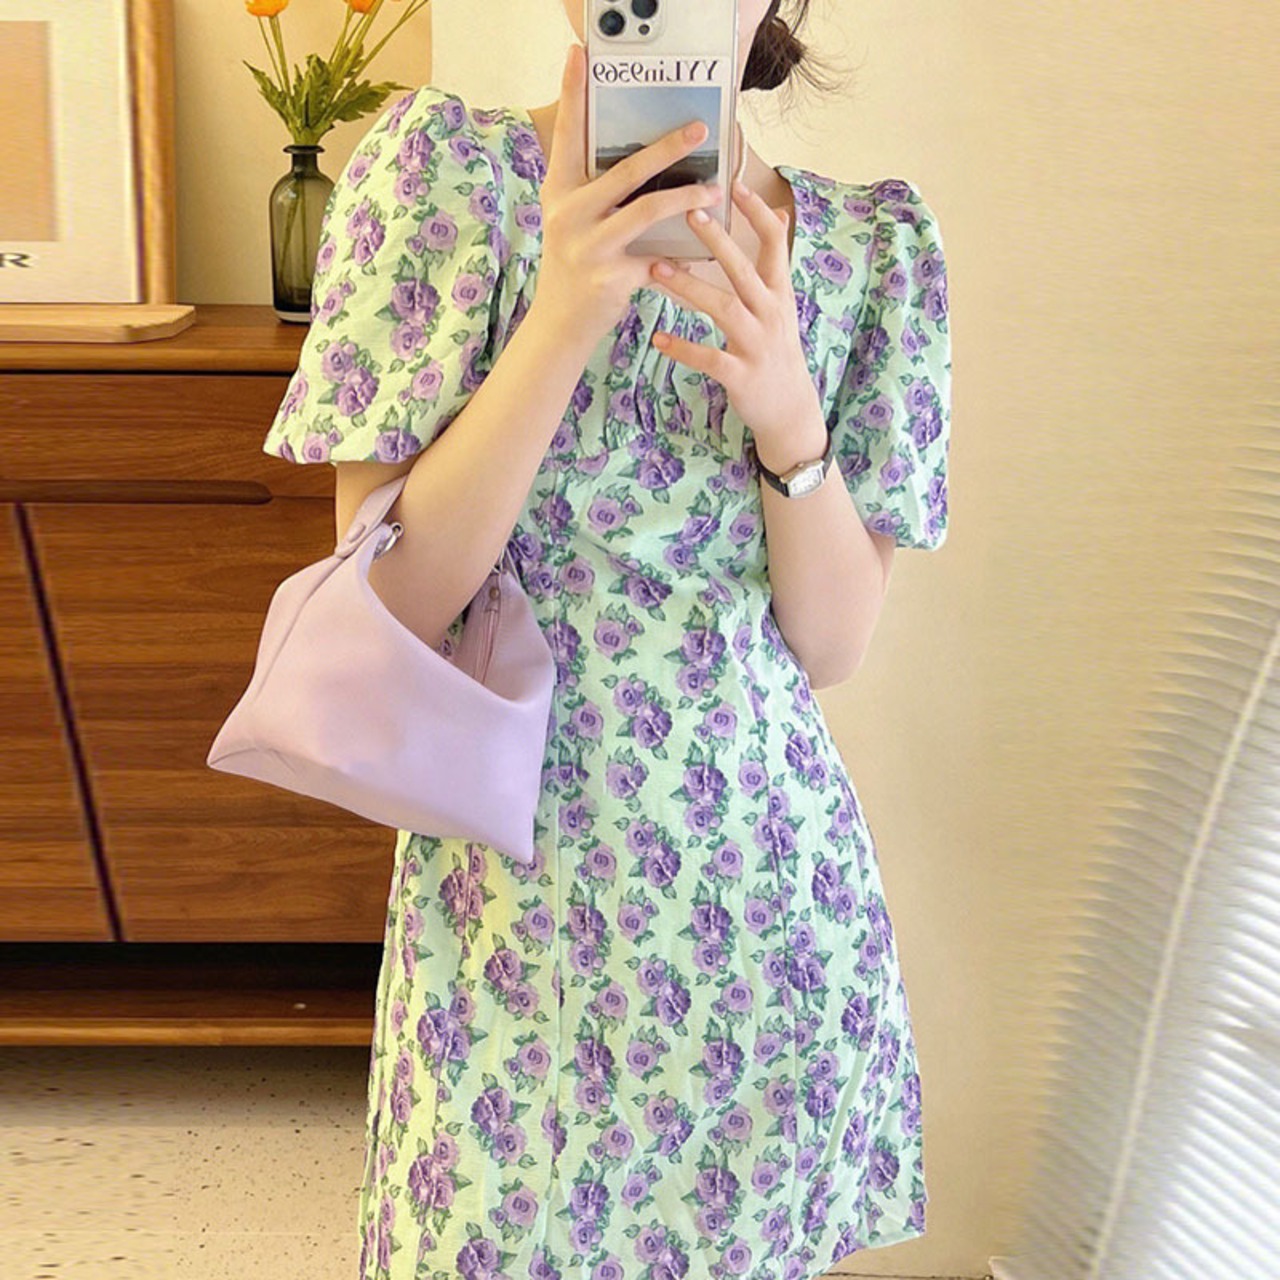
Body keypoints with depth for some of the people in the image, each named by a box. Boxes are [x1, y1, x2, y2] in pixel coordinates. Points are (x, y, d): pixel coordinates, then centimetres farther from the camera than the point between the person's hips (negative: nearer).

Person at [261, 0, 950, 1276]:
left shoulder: (873, 241, 0)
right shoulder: (444, 165, -8)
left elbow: (832, 646, -1)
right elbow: (391, 600, -12)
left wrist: (788, 419, -19)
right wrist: (562, 320, -24)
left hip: (773, 893, 3)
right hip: (520, 893, -2)